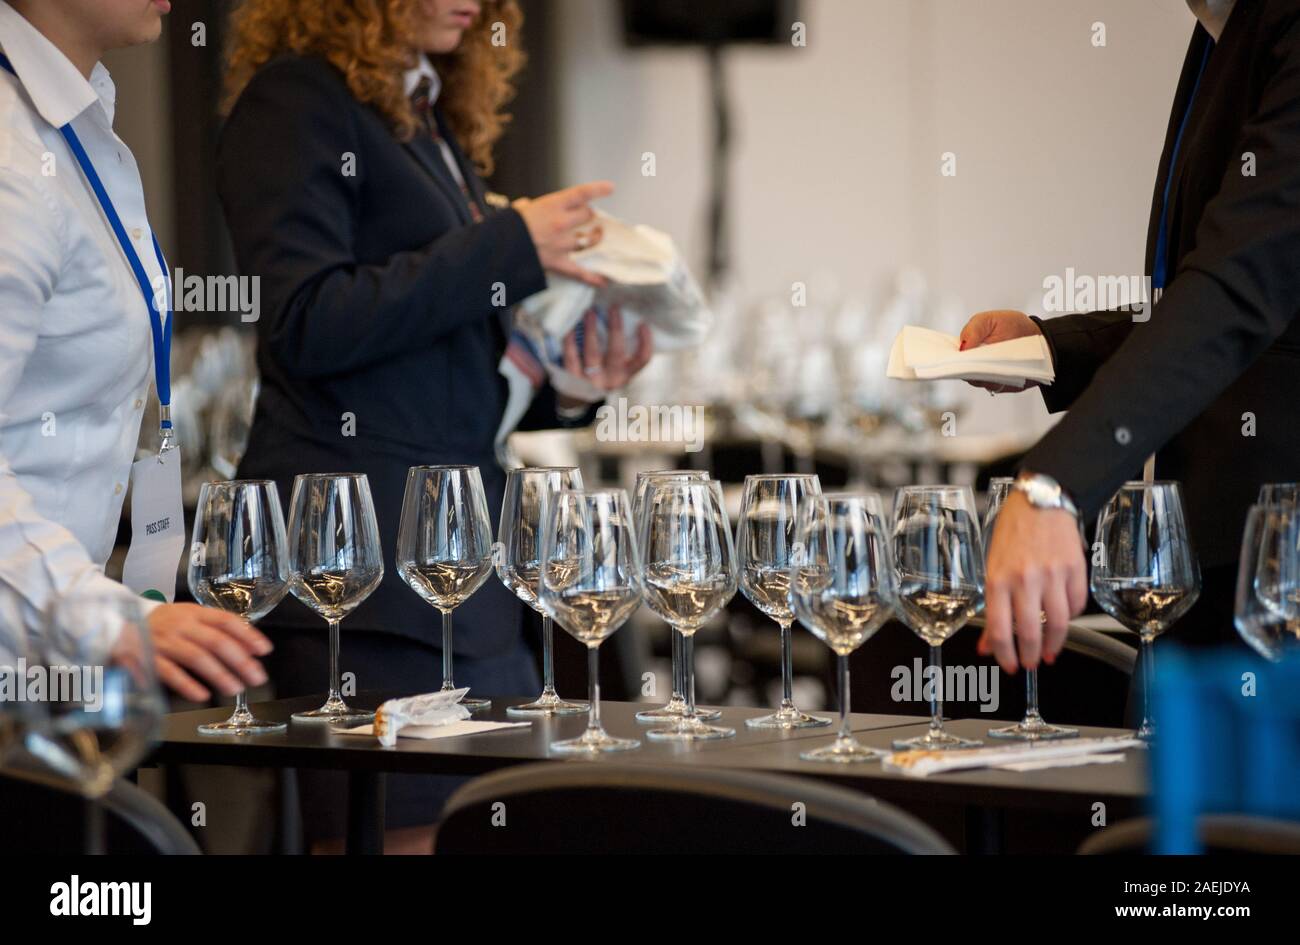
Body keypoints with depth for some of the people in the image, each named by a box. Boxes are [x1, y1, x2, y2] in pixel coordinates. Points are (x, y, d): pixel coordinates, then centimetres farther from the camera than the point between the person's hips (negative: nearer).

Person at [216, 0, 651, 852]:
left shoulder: (436, 119, 21)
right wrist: (511, 245, -14)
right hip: (365, 561, -8)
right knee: (396, 838, -8)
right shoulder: (296, 100, -4)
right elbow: (305, 322, -16)